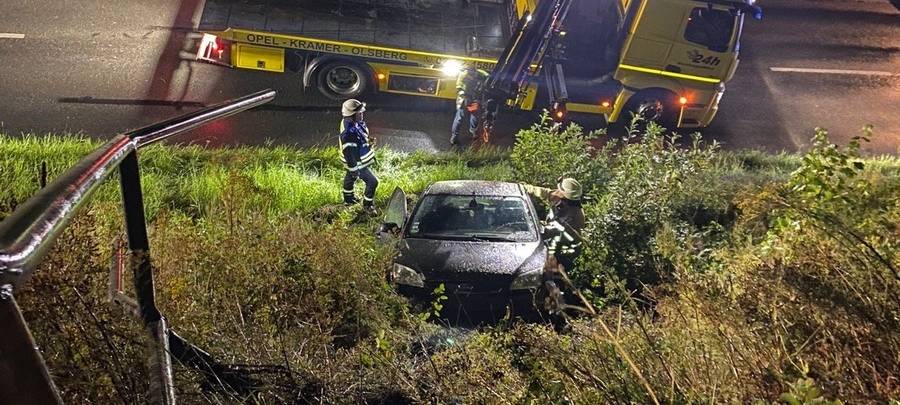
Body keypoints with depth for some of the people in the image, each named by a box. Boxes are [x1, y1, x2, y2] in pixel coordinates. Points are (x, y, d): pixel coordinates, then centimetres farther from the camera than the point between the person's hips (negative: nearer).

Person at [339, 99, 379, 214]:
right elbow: (348, 152, -30)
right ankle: (367, 205, 20)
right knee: (372, 181, 0)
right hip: (357, 163, -10)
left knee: (350, 177, 29)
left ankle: (348, 198, 53)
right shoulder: (348, 133, -38)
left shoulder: (356, 123, -9)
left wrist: (368, 141, 4)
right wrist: (354, 169, -24)